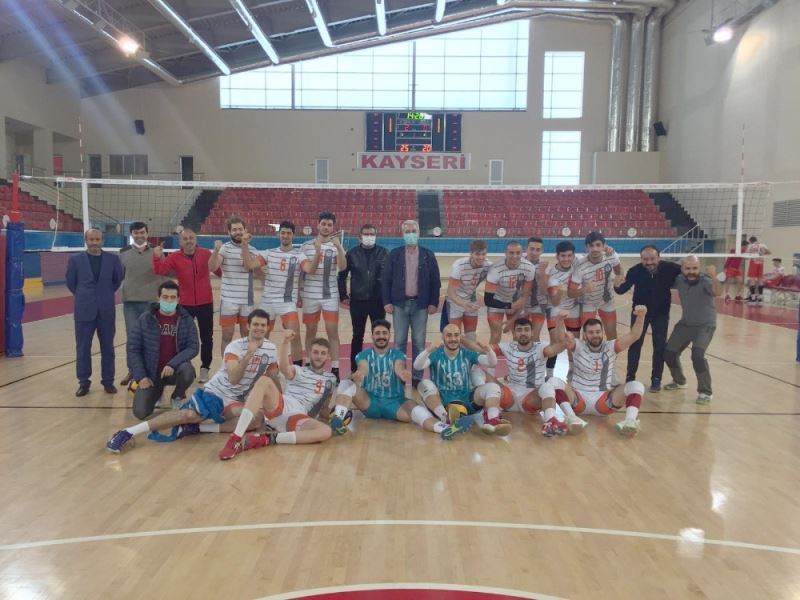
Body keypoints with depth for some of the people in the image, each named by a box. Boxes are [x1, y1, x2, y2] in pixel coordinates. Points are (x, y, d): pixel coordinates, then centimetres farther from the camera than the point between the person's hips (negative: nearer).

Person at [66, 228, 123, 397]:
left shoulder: (113, 259, 1)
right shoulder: (75, 259, 0)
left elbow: (118, 280, 11)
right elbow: (70, 282, 8)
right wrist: (83, 296, 11)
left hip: (106, 310, 1)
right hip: (84, 310, 0)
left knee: (107, 349, 7)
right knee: (82, 349, 5)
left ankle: (108, 381, 17)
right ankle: (84, 382, 16)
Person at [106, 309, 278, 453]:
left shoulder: (271, 349, 2)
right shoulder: (235, 346, -12)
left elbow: (270, 378, 14)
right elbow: (233, 379, -26)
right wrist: (248, 355, -35)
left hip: (234, 401, 4)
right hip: (214, 392, -4)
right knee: (190, 414, -31)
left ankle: (196, 428, -22)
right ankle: (127, 432, -23)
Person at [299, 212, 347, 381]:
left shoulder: (337, 245, 1)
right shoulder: (306, 246, 1)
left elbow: (343, 267, -16)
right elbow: (306, 271, 2)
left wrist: (339, 248, -26)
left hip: (330, 295, 0)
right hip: (310, 295, 1)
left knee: (333, 332, -2)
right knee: (310, 332, 10)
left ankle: (335, 369, 1)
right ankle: (309, 365, 22)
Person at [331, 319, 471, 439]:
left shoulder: (398, 354, 5)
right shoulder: (363, 355, 5)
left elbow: (399, 367, -19)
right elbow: (363, 367, -19)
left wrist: (402, 372, -45)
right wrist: (358, 374, -45)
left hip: (396, 401, -1)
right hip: (370, 402, 1)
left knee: (415, 409, -32)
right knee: (346, 384, -21)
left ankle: (444, 429, -58)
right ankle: (338, 419, -41)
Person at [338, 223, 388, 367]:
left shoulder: (383, 253, 0)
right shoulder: (352, 253, 1)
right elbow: (342, 276, 6)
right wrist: (343, 296, 2)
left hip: (378, 301, 0)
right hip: (357, 301, 0)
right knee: (357, 336, 9)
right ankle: (354, 369, 19)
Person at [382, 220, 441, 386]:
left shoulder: (428, 255, 3)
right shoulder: (394, 254, 3)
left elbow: (435, 281, 3)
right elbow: (386, 279, 2)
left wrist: (433, 303, -3)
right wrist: (387, 302, -5)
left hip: (420, 304, 0)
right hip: (400, 304, 0)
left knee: (419, 343, 5)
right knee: (399, 342, 5)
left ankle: (417, 377, 13)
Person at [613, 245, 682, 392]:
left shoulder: (670, 268, -23)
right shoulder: (635, 271, -23)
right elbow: (624, 289, -19)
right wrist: (617, 286, -41)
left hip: (661, 313, 0)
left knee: (660, 346, 5)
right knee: (635, 344, 5)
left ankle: (656, 379, 20)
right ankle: (630, 377, 18)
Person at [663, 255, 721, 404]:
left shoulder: (705, 281, -24)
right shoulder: (680, 280, -8)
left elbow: (718, 293, -44)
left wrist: (713, 277, -61)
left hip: (705, 325, -6)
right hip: (685, 324, 6)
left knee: (697, 354, -26)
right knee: (669, 353, 9)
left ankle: (705, 392, -8)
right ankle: (680, 381, 37)